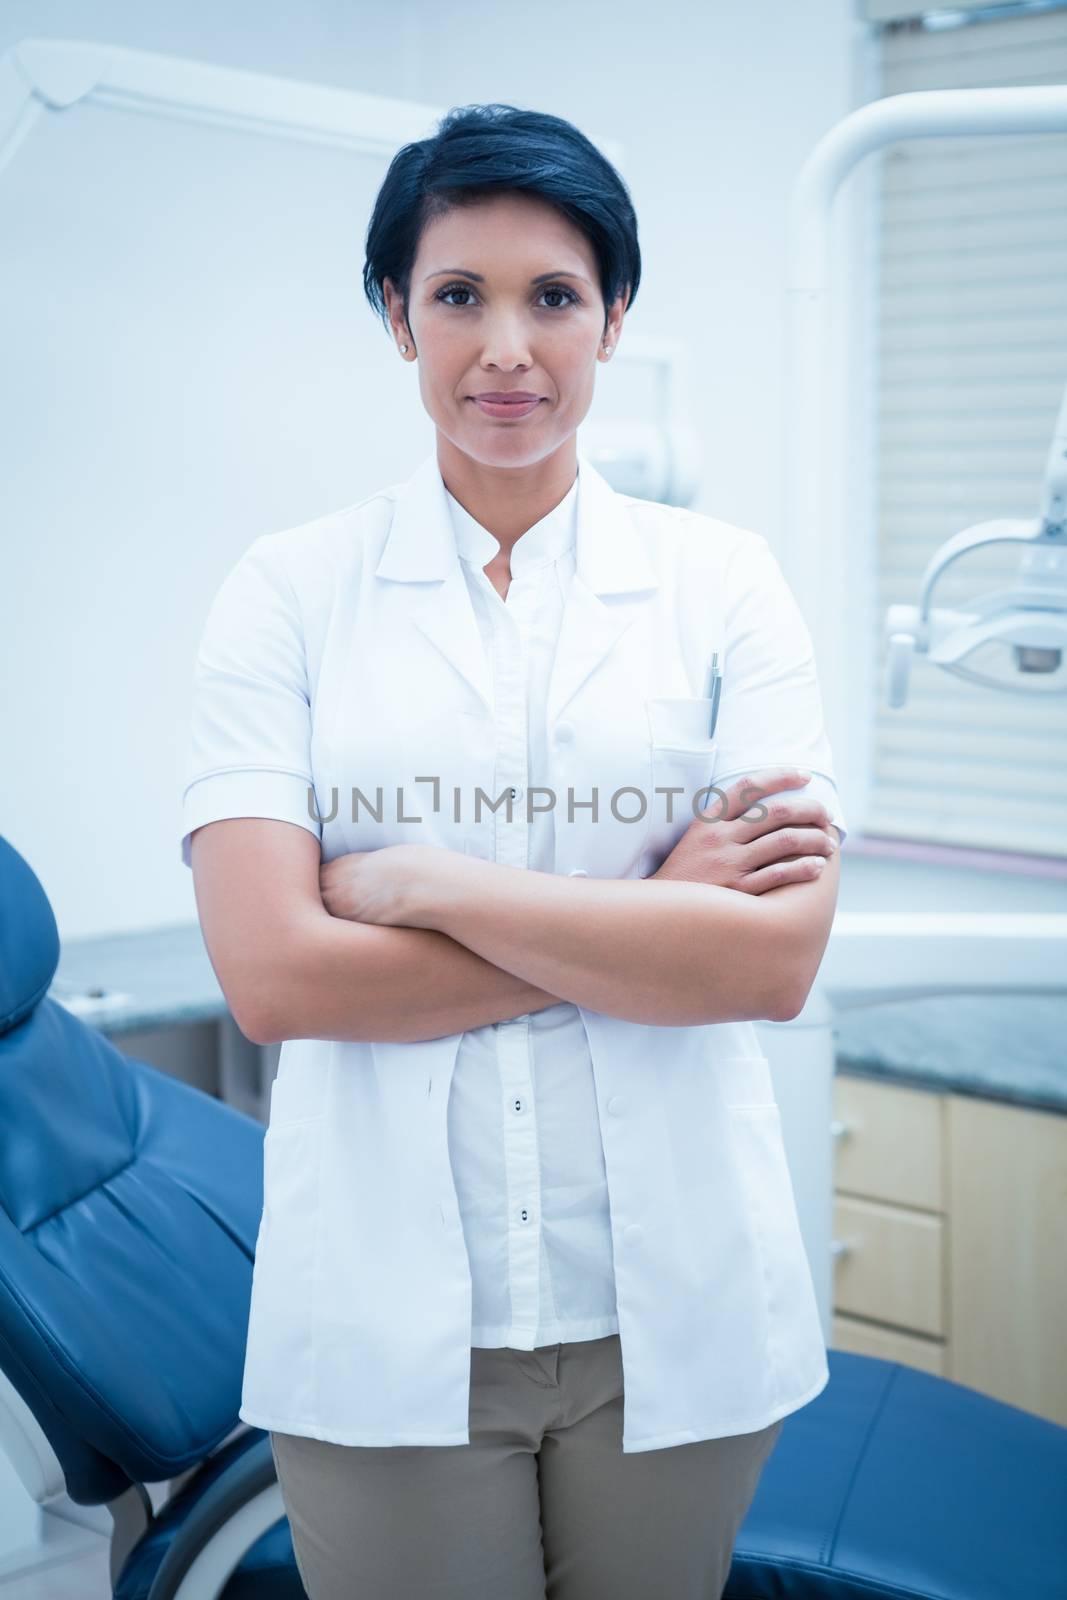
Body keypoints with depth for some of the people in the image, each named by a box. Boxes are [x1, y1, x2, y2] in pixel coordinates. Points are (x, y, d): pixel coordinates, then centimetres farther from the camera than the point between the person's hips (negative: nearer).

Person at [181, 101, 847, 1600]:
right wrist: (654, 912, -13)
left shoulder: (722, 581, 0)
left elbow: (776, 959, -11)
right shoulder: (288, 591, -1)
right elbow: (272, 975, -13)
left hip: (671, 1310, 1)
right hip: (387, 1322, -1)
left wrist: (422, 882, -14)